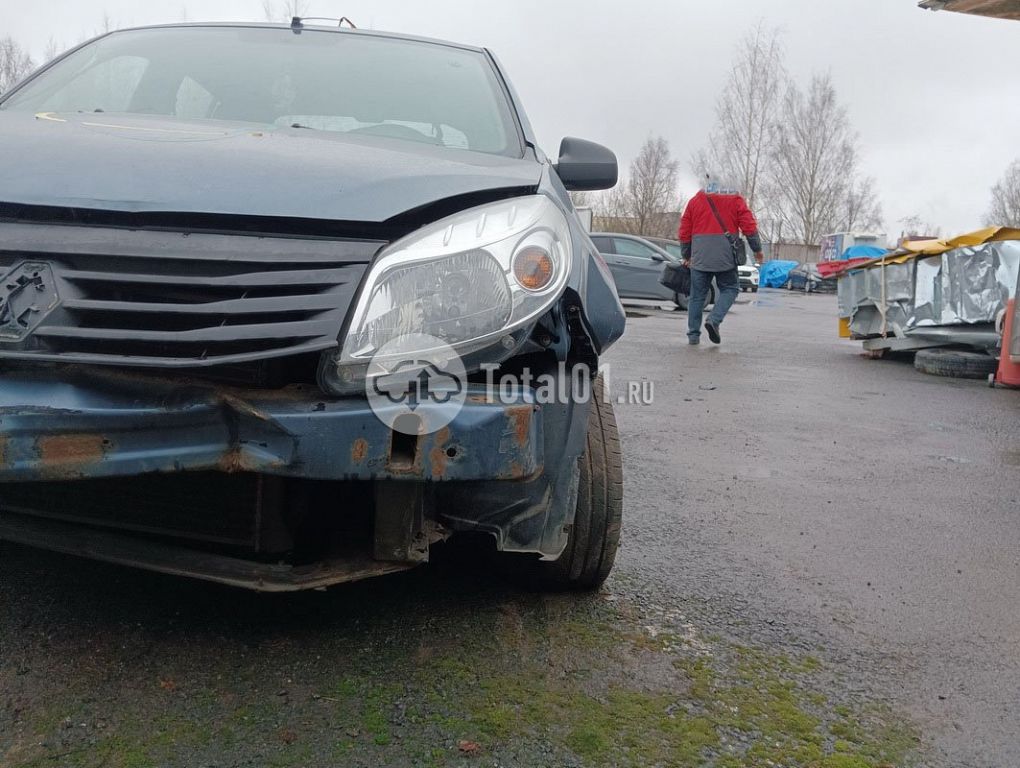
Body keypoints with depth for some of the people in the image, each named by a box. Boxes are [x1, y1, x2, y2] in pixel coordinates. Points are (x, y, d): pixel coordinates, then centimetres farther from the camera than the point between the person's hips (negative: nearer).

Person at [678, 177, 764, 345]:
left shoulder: (695, 200, 10)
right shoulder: (735, 199, 3)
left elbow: (684, 232, 11)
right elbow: (749, 226, -3)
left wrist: (687, 255, 22)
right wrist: (757, 249, 8)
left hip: (700, 256, 2)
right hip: (725, 255, -2)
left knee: (697, 295, 9)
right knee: (730, 289, 12)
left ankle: (693, 334, 7)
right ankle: (714, 320, -10)